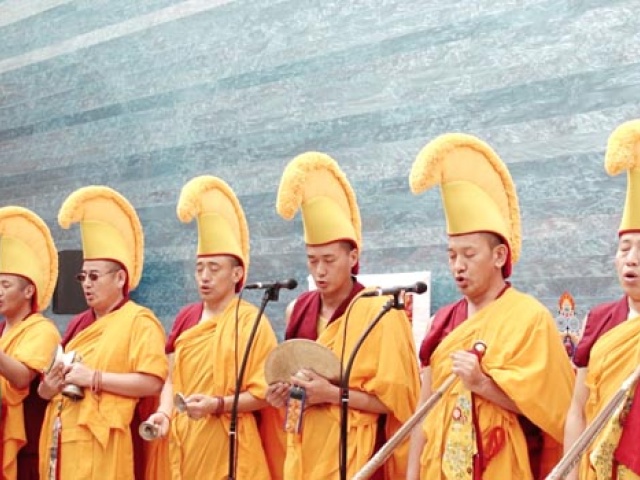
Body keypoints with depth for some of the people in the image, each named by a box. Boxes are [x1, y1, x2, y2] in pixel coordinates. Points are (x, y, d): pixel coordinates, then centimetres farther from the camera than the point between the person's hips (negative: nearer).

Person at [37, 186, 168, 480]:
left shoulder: (139, 321, -5)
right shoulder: (80, 324, 18)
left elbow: (152, 382, -16)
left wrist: (94, 378, -17)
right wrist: (49, 386, 4)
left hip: (100, 444, -7)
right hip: (61, 441, 7)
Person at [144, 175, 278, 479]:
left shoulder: (252, 321, -7)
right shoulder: (186, 318, 9)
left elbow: (263, 393, -8)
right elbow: (172, 378, 13)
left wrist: (217, 405, -21)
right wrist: (164, 413, -5)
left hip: (228, 446, -5)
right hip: (184, 443, 5)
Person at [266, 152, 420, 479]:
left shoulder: (380, 313, -11)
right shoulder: (298, 311, 6)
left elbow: (395, 399, -11)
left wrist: (333, 394, -19)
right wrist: (286, 394, 0)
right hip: (304, 453, 5)